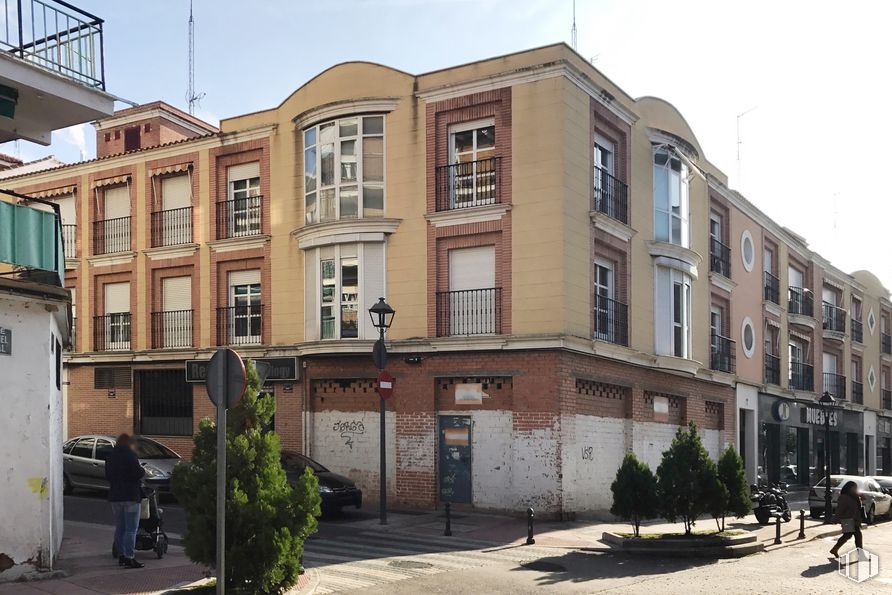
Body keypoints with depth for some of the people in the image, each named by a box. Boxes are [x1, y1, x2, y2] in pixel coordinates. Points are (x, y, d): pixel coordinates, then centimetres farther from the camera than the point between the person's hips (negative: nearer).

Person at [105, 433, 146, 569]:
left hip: (114, 496, 7)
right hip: (130, 496, -7)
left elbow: (107, 476, 18)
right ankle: (129, 559, -10)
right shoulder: (130, 455, -11)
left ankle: (121, 555, 20)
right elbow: (138, 473, -18)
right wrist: (143, 470, 2)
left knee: (120, 528, 16)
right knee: (131, 529, -6)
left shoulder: (110, 456, 11)